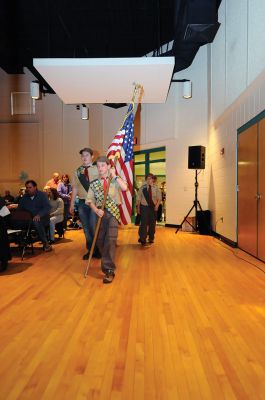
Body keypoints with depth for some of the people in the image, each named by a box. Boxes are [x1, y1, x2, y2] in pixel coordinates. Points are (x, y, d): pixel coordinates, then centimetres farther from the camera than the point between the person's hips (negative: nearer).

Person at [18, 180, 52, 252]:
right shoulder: (24, 197, 14)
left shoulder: (42, 195, 0)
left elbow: (47, 207, -12)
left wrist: (39, 215, -29)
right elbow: (19, 209, 13)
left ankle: (45, 243, -26)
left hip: (42, 218, -3)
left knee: (36, 222, -39)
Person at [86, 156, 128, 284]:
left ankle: (109, 270, -6)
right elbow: (90, 200, 4)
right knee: (100, 241, 8)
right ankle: (107, 263, 33)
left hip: (113, 212, -3)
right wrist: (96, 210, -14)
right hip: (101, 213, 3)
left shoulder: (115, 180, -1)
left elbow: (124, 187, -22)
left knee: (110, 239, -13)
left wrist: (114, 175, -14)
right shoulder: (94, 183, 5)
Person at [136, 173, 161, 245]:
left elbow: (159, 198, 2)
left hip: (153, 207, 2)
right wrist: (138, 207, -1)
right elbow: (138, 198, 3)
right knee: (144, 223, -7)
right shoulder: (142, 188, 0)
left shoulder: (156, 188, 1)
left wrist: (157, 205, -14)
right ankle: (142, 239, 1)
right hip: (144, 207, -1)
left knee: (152, 223, 11)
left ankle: (151, 238, 28)